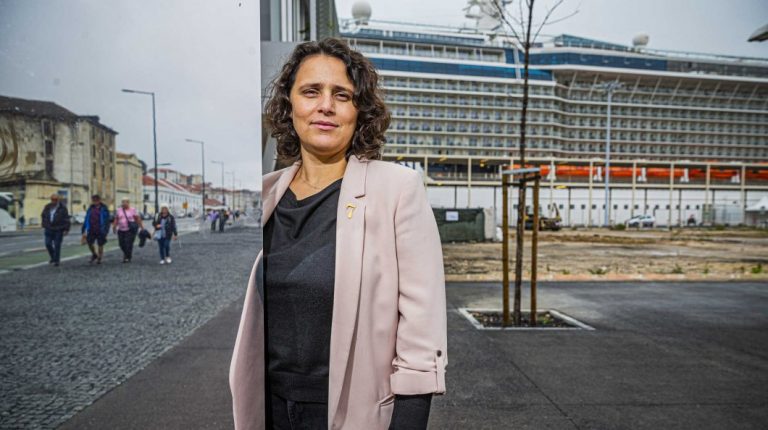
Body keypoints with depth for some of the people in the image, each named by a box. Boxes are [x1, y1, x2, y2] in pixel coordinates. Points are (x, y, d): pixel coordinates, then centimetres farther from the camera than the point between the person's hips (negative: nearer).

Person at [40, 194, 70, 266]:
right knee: (48, 244, 2)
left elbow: (66, 219, -6)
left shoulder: (62, 208, -5)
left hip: (58, 230, -4)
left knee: (57, 245, -2)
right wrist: (44, 225, 14)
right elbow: (43, 216, 21)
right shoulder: (47, 207, 7)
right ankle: (53, 257, 24)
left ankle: (56, 260, 6)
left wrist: (66, 229, -10)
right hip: (49, 230, 4)